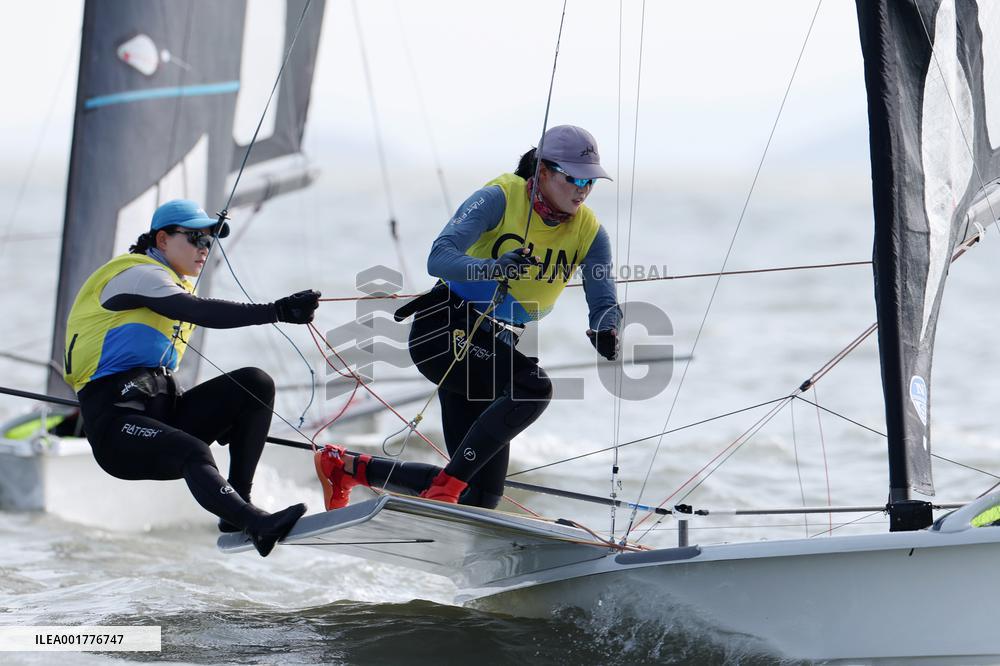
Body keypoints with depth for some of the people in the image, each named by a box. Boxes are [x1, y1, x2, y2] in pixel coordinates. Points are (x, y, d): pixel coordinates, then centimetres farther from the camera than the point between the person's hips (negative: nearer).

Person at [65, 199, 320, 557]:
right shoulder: (137, 274, -4)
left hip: (162, 411, 9)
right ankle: (256, 523, -57)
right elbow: (201, 312, -22)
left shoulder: (177, 288, 25)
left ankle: (237, 503, -14)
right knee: (194, 454, -35)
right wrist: (278, 311, -31)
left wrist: (222, 419, 19)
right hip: (116, 421, -8)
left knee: (256, 383, -8)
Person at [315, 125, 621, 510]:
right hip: (444, 326, -7)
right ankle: (447, 487, -26)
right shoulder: (501, 199, -15)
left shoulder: (589, 232, 0)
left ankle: (347, 466, 17)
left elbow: (604, 304, -6)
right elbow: (439, 258, -25)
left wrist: (605, 332, -30)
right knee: (534, 387, -33)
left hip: (497, 347, 7)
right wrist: (495, 268, -44)